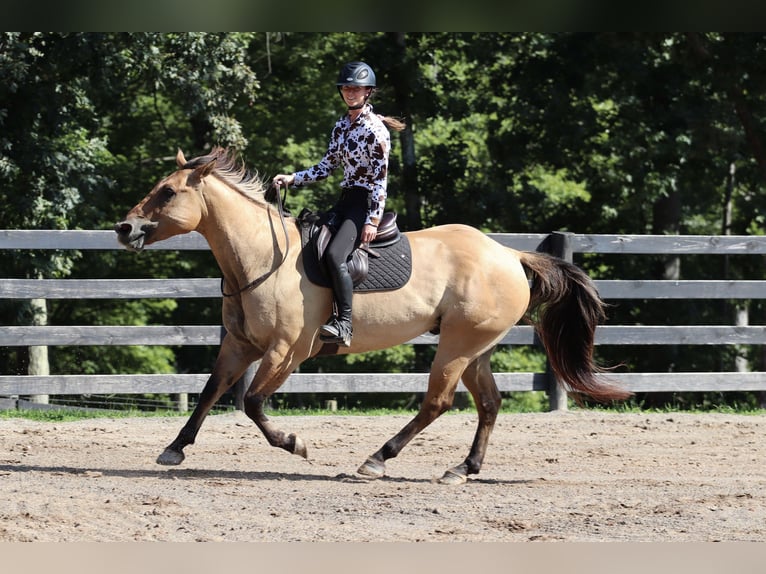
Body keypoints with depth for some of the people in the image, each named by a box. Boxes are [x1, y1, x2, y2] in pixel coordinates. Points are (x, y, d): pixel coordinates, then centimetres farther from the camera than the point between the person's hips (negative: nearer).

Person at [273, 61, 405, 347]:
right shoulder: (341, 126, 13)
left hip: (365, 202, -9)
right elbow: (326, 167, 18)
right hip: (344, 200, 9)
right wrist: (292, 178, 7)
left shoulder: (375, 129, -12)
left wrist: (373, 220, -19)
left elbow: (381, 177, -15)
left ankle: (345, 325, -27)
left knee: (335, 255, -28)